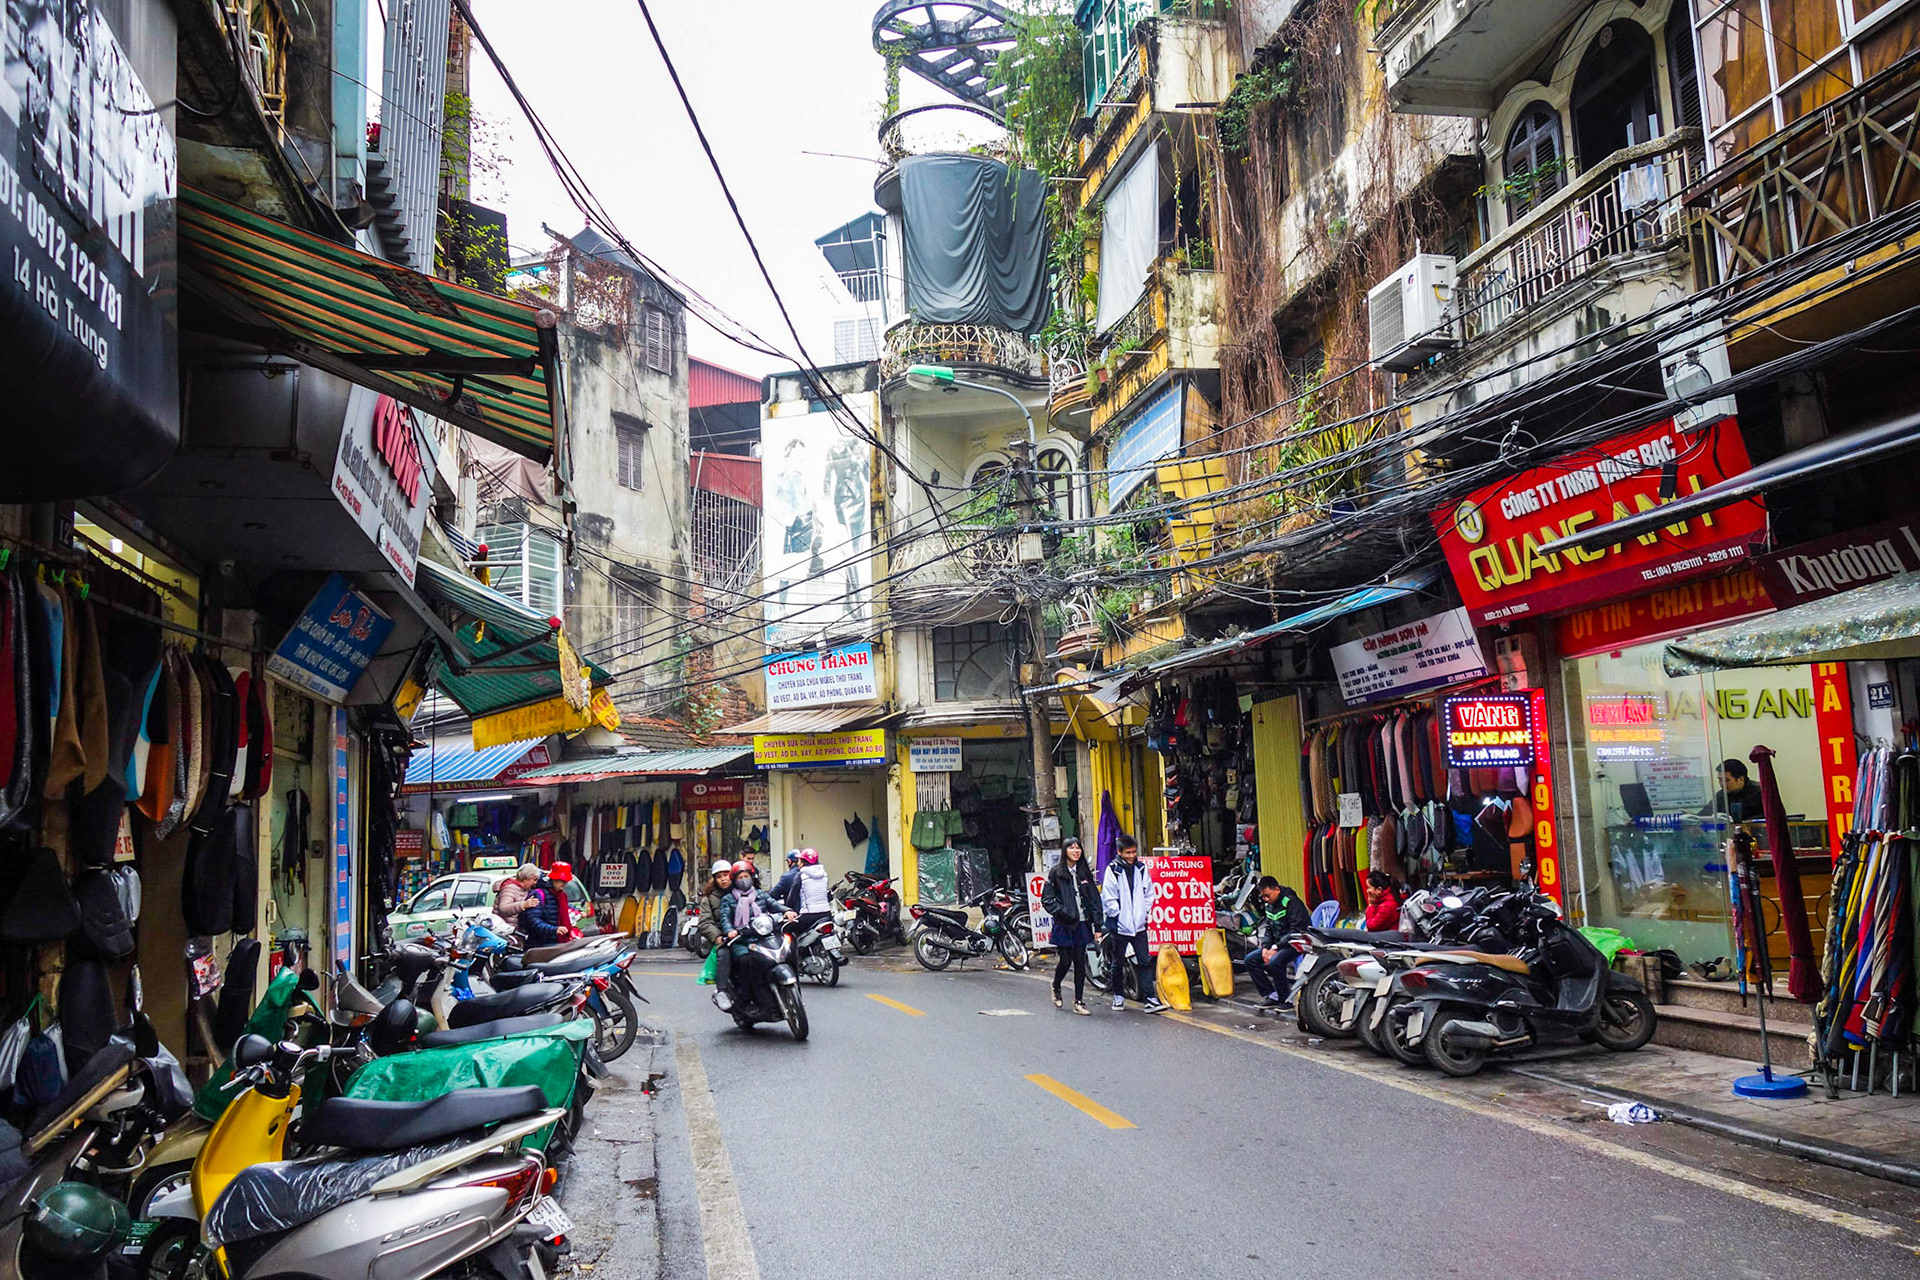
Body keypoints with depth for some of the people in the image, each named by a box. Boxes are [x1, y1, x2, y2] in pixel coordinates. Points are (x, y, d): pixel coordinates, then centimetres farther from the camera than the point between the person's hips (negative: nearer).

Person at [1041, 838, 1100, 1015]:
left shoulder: (1085, 872, 10)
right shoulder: (1056, 872, -2)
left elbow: (1094, 899, 9)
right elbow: (1046, 898, -4)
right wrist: (1062, 912, -17)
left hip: (1082, 924, 3)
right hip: (1064, 925, -3)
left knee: (1080, 963, 2)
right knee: (1065, 961, -1)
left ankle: (1079, 1002, 9)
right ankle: (1056, 987, 29)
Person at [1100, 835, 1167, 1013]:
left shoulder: (1141, 868, 5)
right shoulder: (1113, 870, -8)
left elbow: (1149, 893, 13)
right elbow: (1108, 898, -7)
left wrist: (1144, 912, 4)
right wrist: (1119, 916, -9)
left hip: (1139, 924, 3)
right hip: (1120, 925, -3)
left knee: (1145, 961, -3)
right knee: (1118, 962, 10)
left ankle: (1150, 998, -4)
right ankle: (1118, 995, 24)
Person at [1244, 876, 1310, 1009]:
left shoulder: (1291, 902, -15)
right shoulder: (1268, 905, 11)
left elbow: (1296, 931, -21)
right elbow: (1268, 928, 15)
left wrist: (1276, 948, -22)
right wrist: (1265, 947, -4)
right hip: (1277, 944, 9)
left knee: (1275, 961, -34)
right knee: (1250, 959, -5)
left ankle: (1286, 1000, -19)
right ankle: (1272, 995, -5)